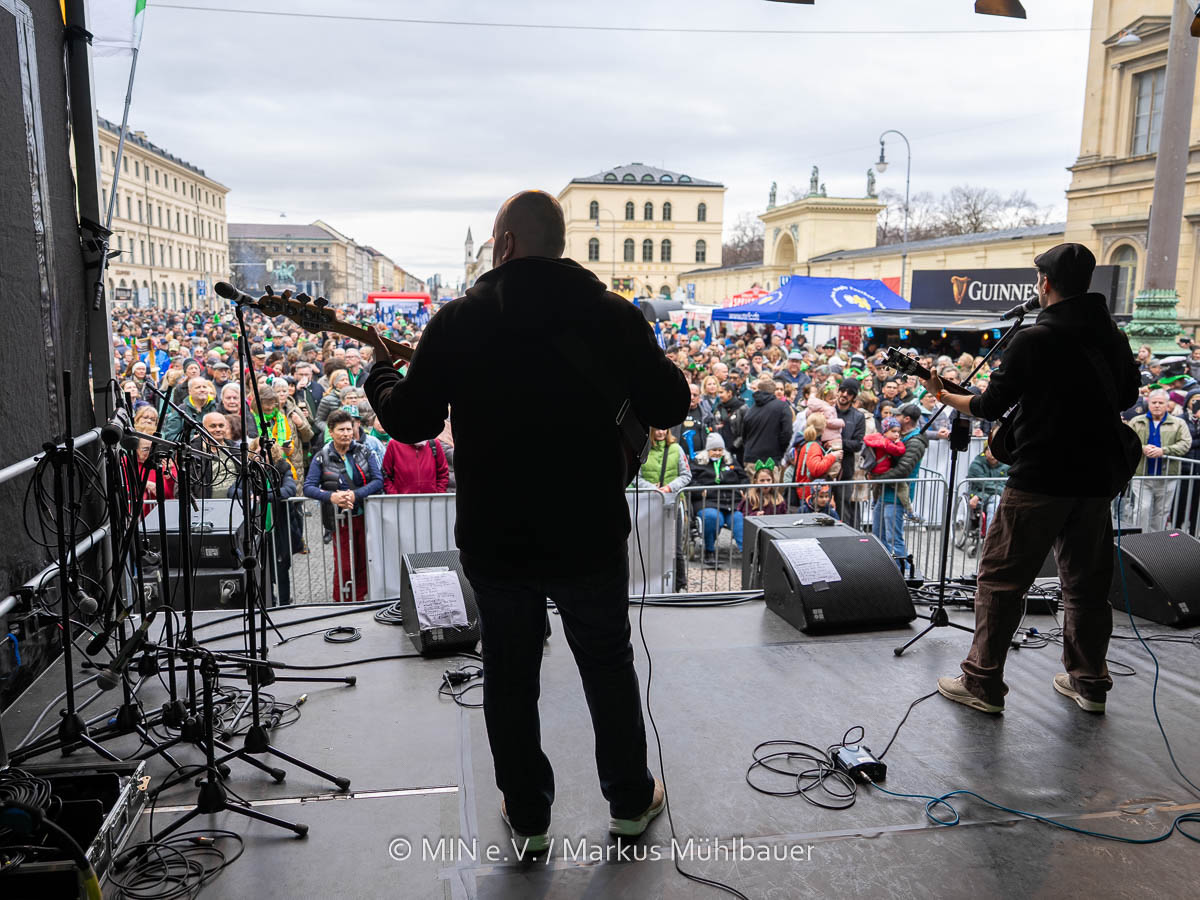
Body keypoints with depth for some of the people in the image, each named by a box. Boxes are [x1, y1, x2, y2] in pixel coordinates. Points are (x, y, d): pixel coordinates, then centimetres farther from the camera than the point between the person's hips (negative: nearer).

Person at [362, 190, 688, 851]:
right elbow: (670, 407, -3)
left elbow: (410, 423, -4)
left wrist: (380, 371, 17)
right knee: (609, 667, 20)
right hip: (591, 537, 1)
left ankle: (528, 817, 31)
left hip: (494, 540, 0)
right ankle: (631, 801, 36)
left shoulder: (456, 320, -8)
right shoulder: (614, 315, -7)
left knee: (509, 675, 18)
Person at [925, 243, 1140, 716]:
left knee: (1000, 578, 2)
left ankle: (982, 684, 6)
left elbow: (990, 406, -9)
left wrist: (944, 396, 7)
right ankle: (1089, 682, 27)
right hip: (1095, 479, 6)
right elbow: (1127, 396, 20)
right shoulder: (1112, 336, 6)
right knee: (1087, 581, 17)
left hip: (1040, 478, -6)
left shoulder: (1034, 339, -12)